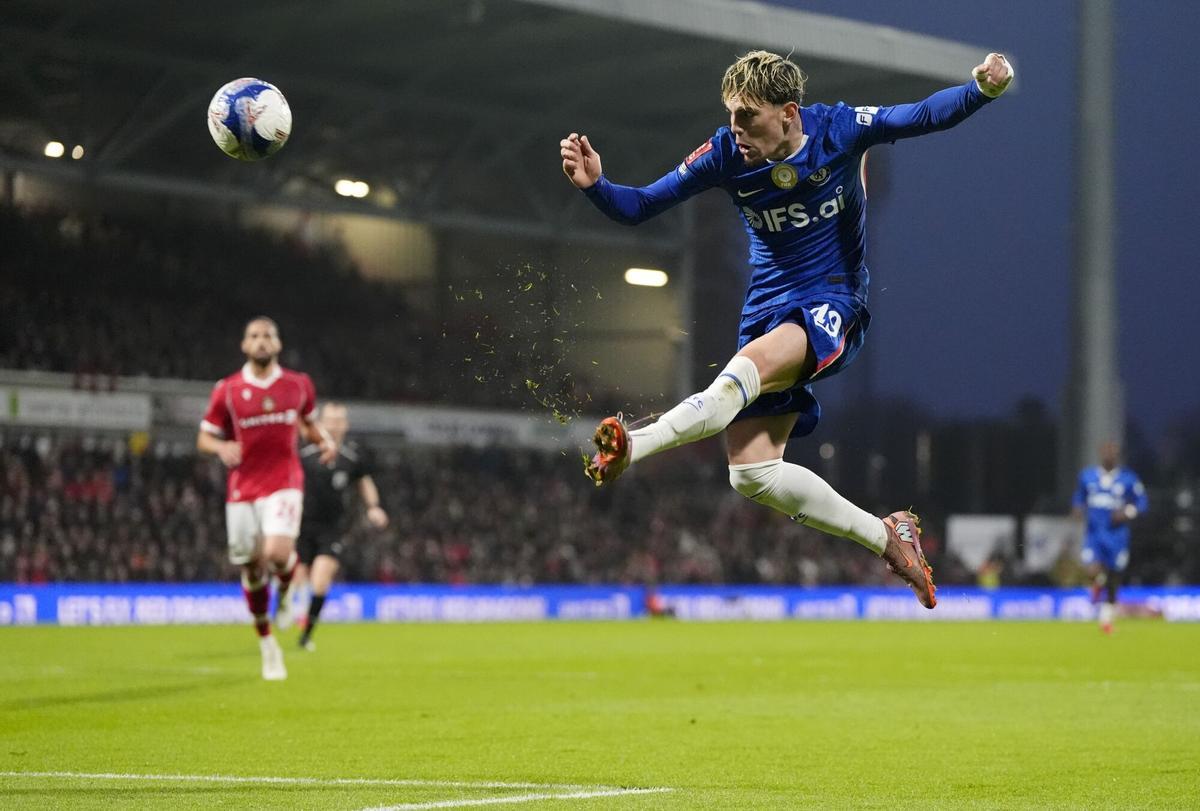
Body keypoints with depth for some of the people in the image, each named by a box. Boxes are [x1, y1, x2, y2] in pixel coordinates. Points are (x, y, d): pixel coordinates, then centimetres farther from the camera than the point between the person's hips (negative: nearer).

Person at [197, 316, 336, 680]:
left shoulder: (299, 385, 4)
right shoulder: (227, 390, 0)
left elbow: (309, 423, 21)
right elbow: (204, 437, 7)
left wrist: (325, 439, 0)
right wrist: (222, 447, -16)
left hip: (284, 484, -1)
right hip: (242, 489, 1)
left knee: (277, 553, -25)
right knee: (251, 568, 5)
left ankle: (288, 588, 13)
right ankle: (267, 645, 23)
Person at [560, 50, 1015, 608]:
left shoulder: (839, 129, -9)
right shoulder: (724, 154, -6)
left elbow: (927, 116, -7)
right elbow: (639, 208, -4)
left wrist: (983, 89, -27)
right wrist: (595, 185, -24)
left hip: (833, 305, -4)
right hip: (767, 309, 4)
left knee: (748, 367, -37)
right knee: (752, 474, -5)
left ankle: (633, 445, -54)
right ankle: (887, 538, 8)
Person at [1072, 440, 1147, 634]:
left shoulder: (1128, 479, -2)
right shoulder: (1087, 476, 4)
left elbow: (1142, 501, 4)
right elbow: (1079, 496, 19)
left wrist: (1127, 512, -14)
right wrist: (1078, 508, -2)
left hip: (1116, 536, 0)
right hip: (1093, 533, 0)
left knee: (1113, 577, 9)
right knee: (1094, 572, -22)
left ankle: (1107, 618, 29)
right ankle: (1098, 582, 18)